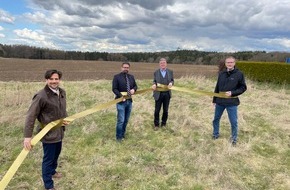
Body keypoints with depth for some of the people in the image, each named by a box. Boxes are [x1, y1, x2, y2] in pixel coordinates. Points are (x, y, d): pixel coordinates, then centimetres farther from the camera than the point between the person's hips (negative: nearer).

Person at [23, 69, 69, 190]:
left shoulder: (62, 92, 1)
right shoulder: (41, 96, -23)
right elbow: (31, 116, -21)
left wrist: (66, 119, -3)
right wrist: (27, 136, -23)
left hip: (59, 131, 7)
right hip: (48, 133, -7)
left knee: (56, 154, 26)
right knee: (48, 159, 7)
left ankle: (52, 171, 53)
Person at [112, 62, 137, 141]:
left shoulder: (131, 77, 11)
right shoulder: (117, 77, -6)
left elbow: (135, 86, 18)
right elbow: (114, 89, -10)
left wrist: (134, 89, -6)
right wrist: (121, 96, -23)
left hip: (129, 101, 6)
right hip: (121, 101, -5)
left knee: (126, 120, 13)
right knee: (121, 120, -6)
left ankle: (123, 134, 29)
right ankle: (119, 136, 10)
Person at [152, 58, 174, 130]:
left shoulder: (170, 72, 6)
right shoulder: (156, 72, 3)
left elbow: (172, 80, 8)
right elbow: (154, 81, 7)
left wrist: (171, 83, -15)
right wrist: (154, 84, -15)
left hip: (167, 94, 1)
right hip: (158, 94, -1)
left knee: (165, 110, 10)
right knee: (157, 110, 4)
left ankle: (163, 124, 27)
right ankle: (156, 124, 20)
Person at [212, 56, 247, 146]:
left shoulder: (239, 74, -6)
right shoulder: (221, 73, 5)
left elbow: (243, 87, -3)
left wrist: (232, 93, -17)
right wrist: (214, 100, 13)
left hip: (232, 102, -4)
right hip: (220, 101, 4)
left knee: (233, 122, 5)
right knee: (216, 119, 15)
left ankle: (234, 138, 25)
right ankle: (215, 135, 35)